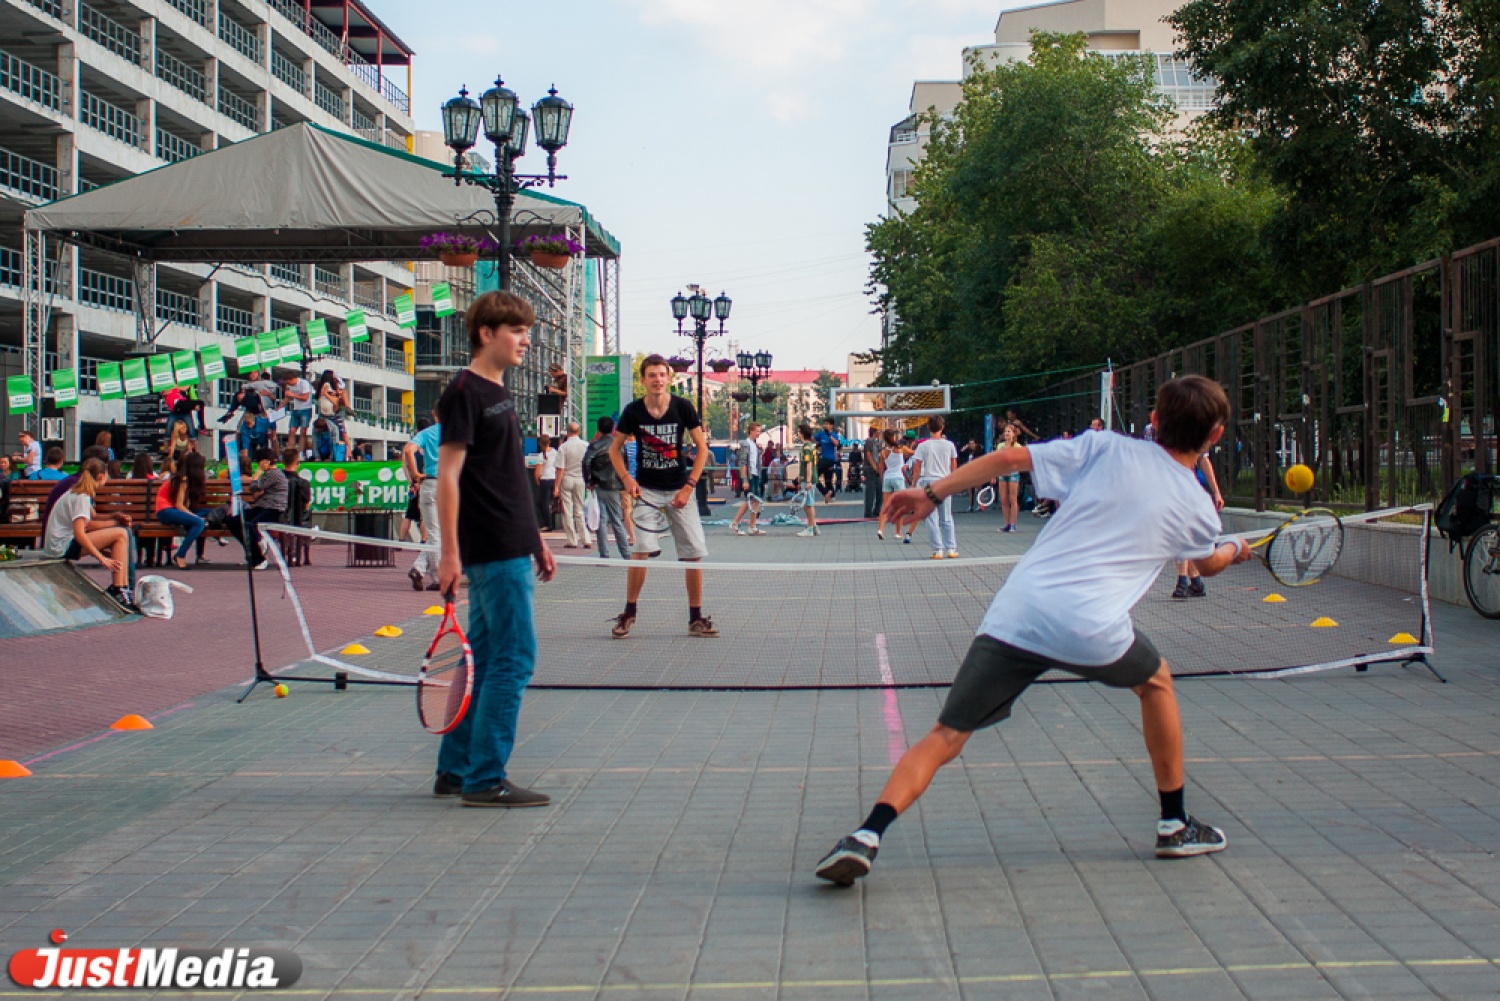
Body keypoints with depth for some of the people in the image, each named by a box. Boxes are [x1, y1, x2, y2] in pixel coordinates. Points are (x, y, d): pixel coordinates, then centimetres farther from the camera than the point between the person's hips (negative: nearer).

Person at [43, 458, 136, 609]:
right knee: (121, 534, -16)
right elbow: (79, 534, -25)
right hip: (63, 548, -10)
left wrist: (115, 517, 6)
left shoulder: (75, 492, 14)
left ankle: (119, 586, 7)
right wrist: (102, 558, -25)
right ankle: (119, 591, -19)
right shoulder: (82, 498, -16)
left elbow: (92, 517, 25)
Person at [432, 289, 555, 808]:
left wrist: (536, 540, 22)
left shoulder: (499, 392, 17)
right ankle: (485, 779, -3)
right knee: (514, 657, -9)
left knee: (484, 658, 13)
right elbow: (447, 476, -15)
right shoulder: (464, 392, -10)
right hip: (492, 551, -10)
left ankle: (455, 770, 20)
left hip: (510, 548, 10)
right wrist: (449, 552, -20)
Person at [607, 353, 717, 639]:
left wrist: (689, 486, -7)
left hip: (679, 490, 1)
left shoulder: (683, 407, -5)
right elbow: (614, 448, 8)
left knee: (693, 553, -3)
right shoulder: (633, 411, -4)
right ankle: (628, 613, 2)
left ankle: (696, 618, 9)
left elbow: (701, 448, 2)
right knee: (640, 550, -13)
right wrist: (627, 479, -8)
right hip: (646, 489, -1)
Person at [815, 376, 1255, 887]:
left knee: (946, 737, 6)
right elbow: (1208, 563, 37)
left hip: (1015, 614, 1)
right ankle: (1175, 824, 38)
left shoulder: (1106, 449, 10)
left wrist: (932, 493, 14)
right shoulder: (1197, 510, 13)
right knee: (1156, 681, 32)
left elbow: (1009, 458, 5)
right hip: (1093, 631, 0)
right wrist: (1235, 551, 60)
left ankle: (866, 836, -14)